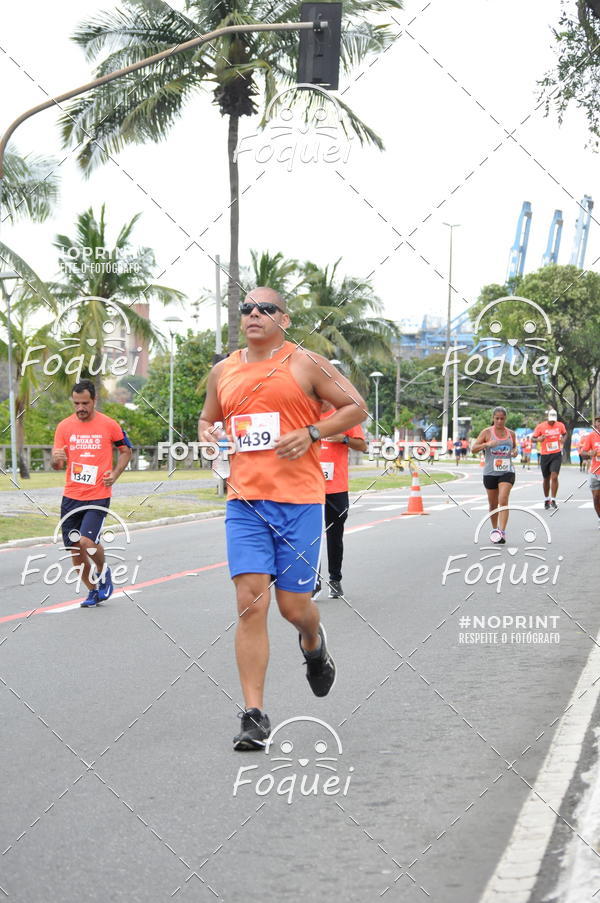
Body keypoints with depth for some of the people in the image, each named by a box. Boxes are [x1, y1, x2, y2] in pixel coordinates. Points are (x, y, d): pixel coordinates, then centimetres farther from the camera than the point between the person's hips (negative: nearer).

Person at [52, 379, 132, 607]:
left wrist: (115, 474, -5)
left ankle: (103, 571, 12)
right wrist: (56, 459, -21)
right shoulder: (64, 426, 3)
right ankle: (94, 590, 25)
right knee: (74, 550, 5)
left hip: (98, 496, -4)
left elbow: (125, 451, 11)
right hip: (71, 496, 4)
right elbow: (56, 465, 3)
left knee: (87, 541, -20)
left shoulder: (109, 425, -3)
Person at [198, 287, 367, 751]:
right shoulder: (223, 372, 14)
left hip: (298, 500, -3)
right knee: (250, 603, -8)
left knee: (294, 605, 2)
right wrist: (207, 433, 5)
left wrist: (311, 433, -11)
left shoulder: (305, 364, 1)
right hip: (244, 502, 3)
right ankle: (254, 715, -4)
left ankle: (314, 643, 41)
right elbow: (208, 418, 29)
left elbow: (356, 406, 3)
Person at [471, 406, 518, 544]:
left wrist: (515, 452, 0)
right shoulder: (486, 432, -2)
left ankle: (502, 532, -21)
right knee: (493, 504, 10)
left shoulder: (511, 434, 7)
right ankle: (494, 529, 31)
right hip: (490, 472, 0)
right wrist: (487, 444, -24)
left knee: (503, 500, -17)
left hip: (507, 472, 0)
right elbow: (474, 448, -7)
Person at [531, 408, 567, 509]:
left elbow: (564, 434, 20)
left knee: (554, 477, -14)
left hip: (557, 455, 0)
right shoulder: (541, 426, -7)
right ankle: (546, 499, 28)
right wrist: (538, 439, -23)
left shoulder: (560, 425, 0)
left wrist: (563, 439, -3)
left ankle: (553, 500, -8)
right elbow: (533, 438, 0)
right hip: (545, 455, 0)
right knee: (546, 479, 10)